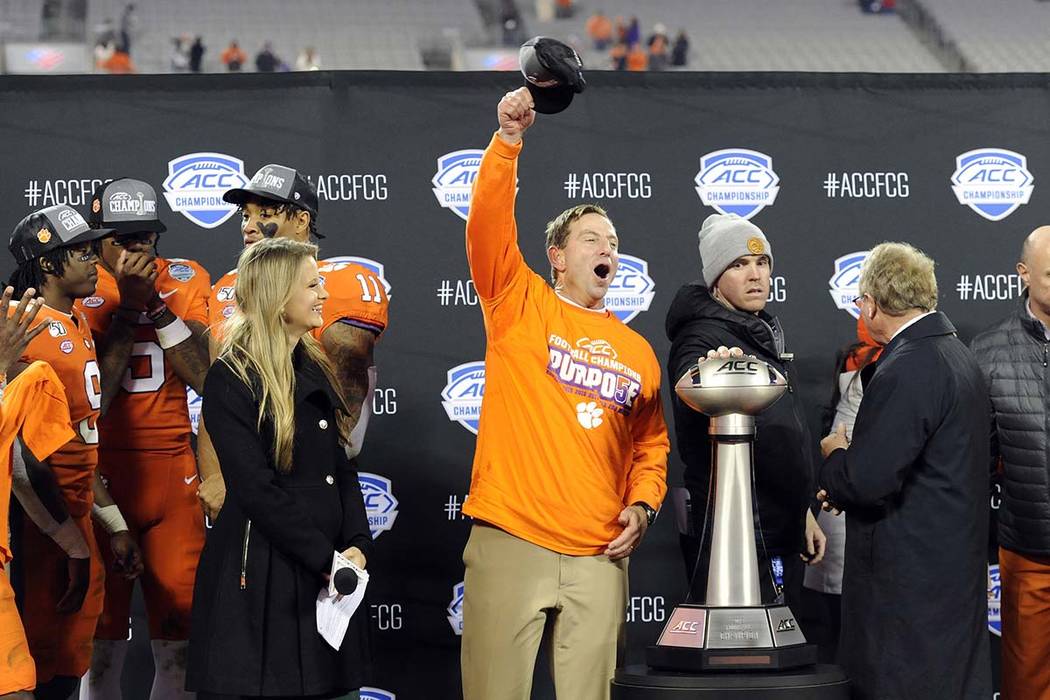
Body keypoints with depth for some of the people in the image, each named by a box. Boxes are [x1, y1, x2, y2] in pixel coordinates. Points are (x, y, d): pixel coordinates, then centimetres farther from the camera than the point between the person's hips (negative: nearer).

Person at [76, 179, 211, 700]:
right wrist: (126, 302, -14)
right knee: (103, 637, 5)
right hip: (102, 475, -2)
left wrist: (155, 305, -12)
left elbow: (205, 376, -5)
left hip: (172, 474, 2)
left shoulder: (183, 282, 5)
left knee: (178, 633, 6)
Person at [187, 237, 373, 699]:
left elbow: (341, 470, 13)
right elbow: (256, 490, -15)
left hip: (323, 573, 7)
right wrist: (326, 559, -16)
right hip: (260, 574, -7)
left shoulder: (315, 370, 15)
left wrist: (357, 546, -3)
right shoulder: (231, 379, -9)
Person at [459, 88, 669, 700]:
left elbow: (651, 443, 23)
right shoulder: (520, 305, 6)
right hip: (509, 541, -3)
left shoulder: (637, 350, 15)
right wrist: (508, 142, -19)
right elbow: (488, 225, -9)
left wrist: (643, 505, 6)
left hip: (599, 556, 3)